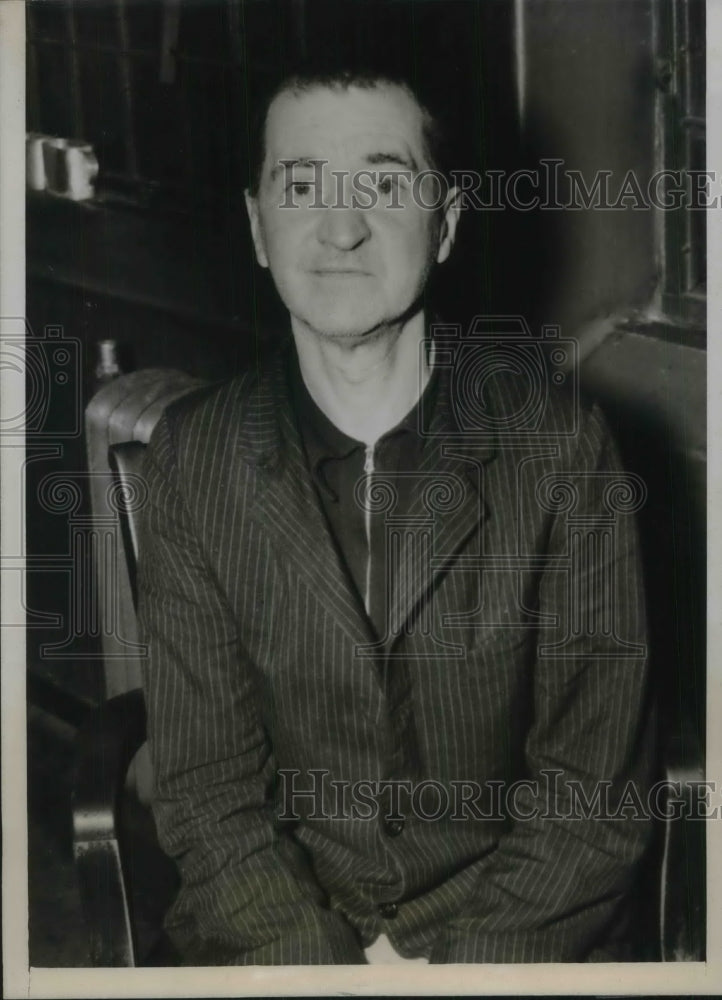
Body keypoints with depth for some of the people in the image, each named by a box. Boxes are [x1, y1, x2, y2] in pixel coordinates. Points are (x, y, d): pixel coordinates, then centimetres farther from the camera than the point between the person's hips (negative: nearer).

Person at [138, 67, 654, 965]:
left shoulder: (562, 446, -6)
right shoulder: (194, 456, -3)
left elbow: (596, 790, -5)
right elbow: (204, 782, -3)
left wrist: (445, 962, -14)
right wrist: (323, 959, -14)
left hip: (510, 933, 0)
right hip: (276, 932, 1)